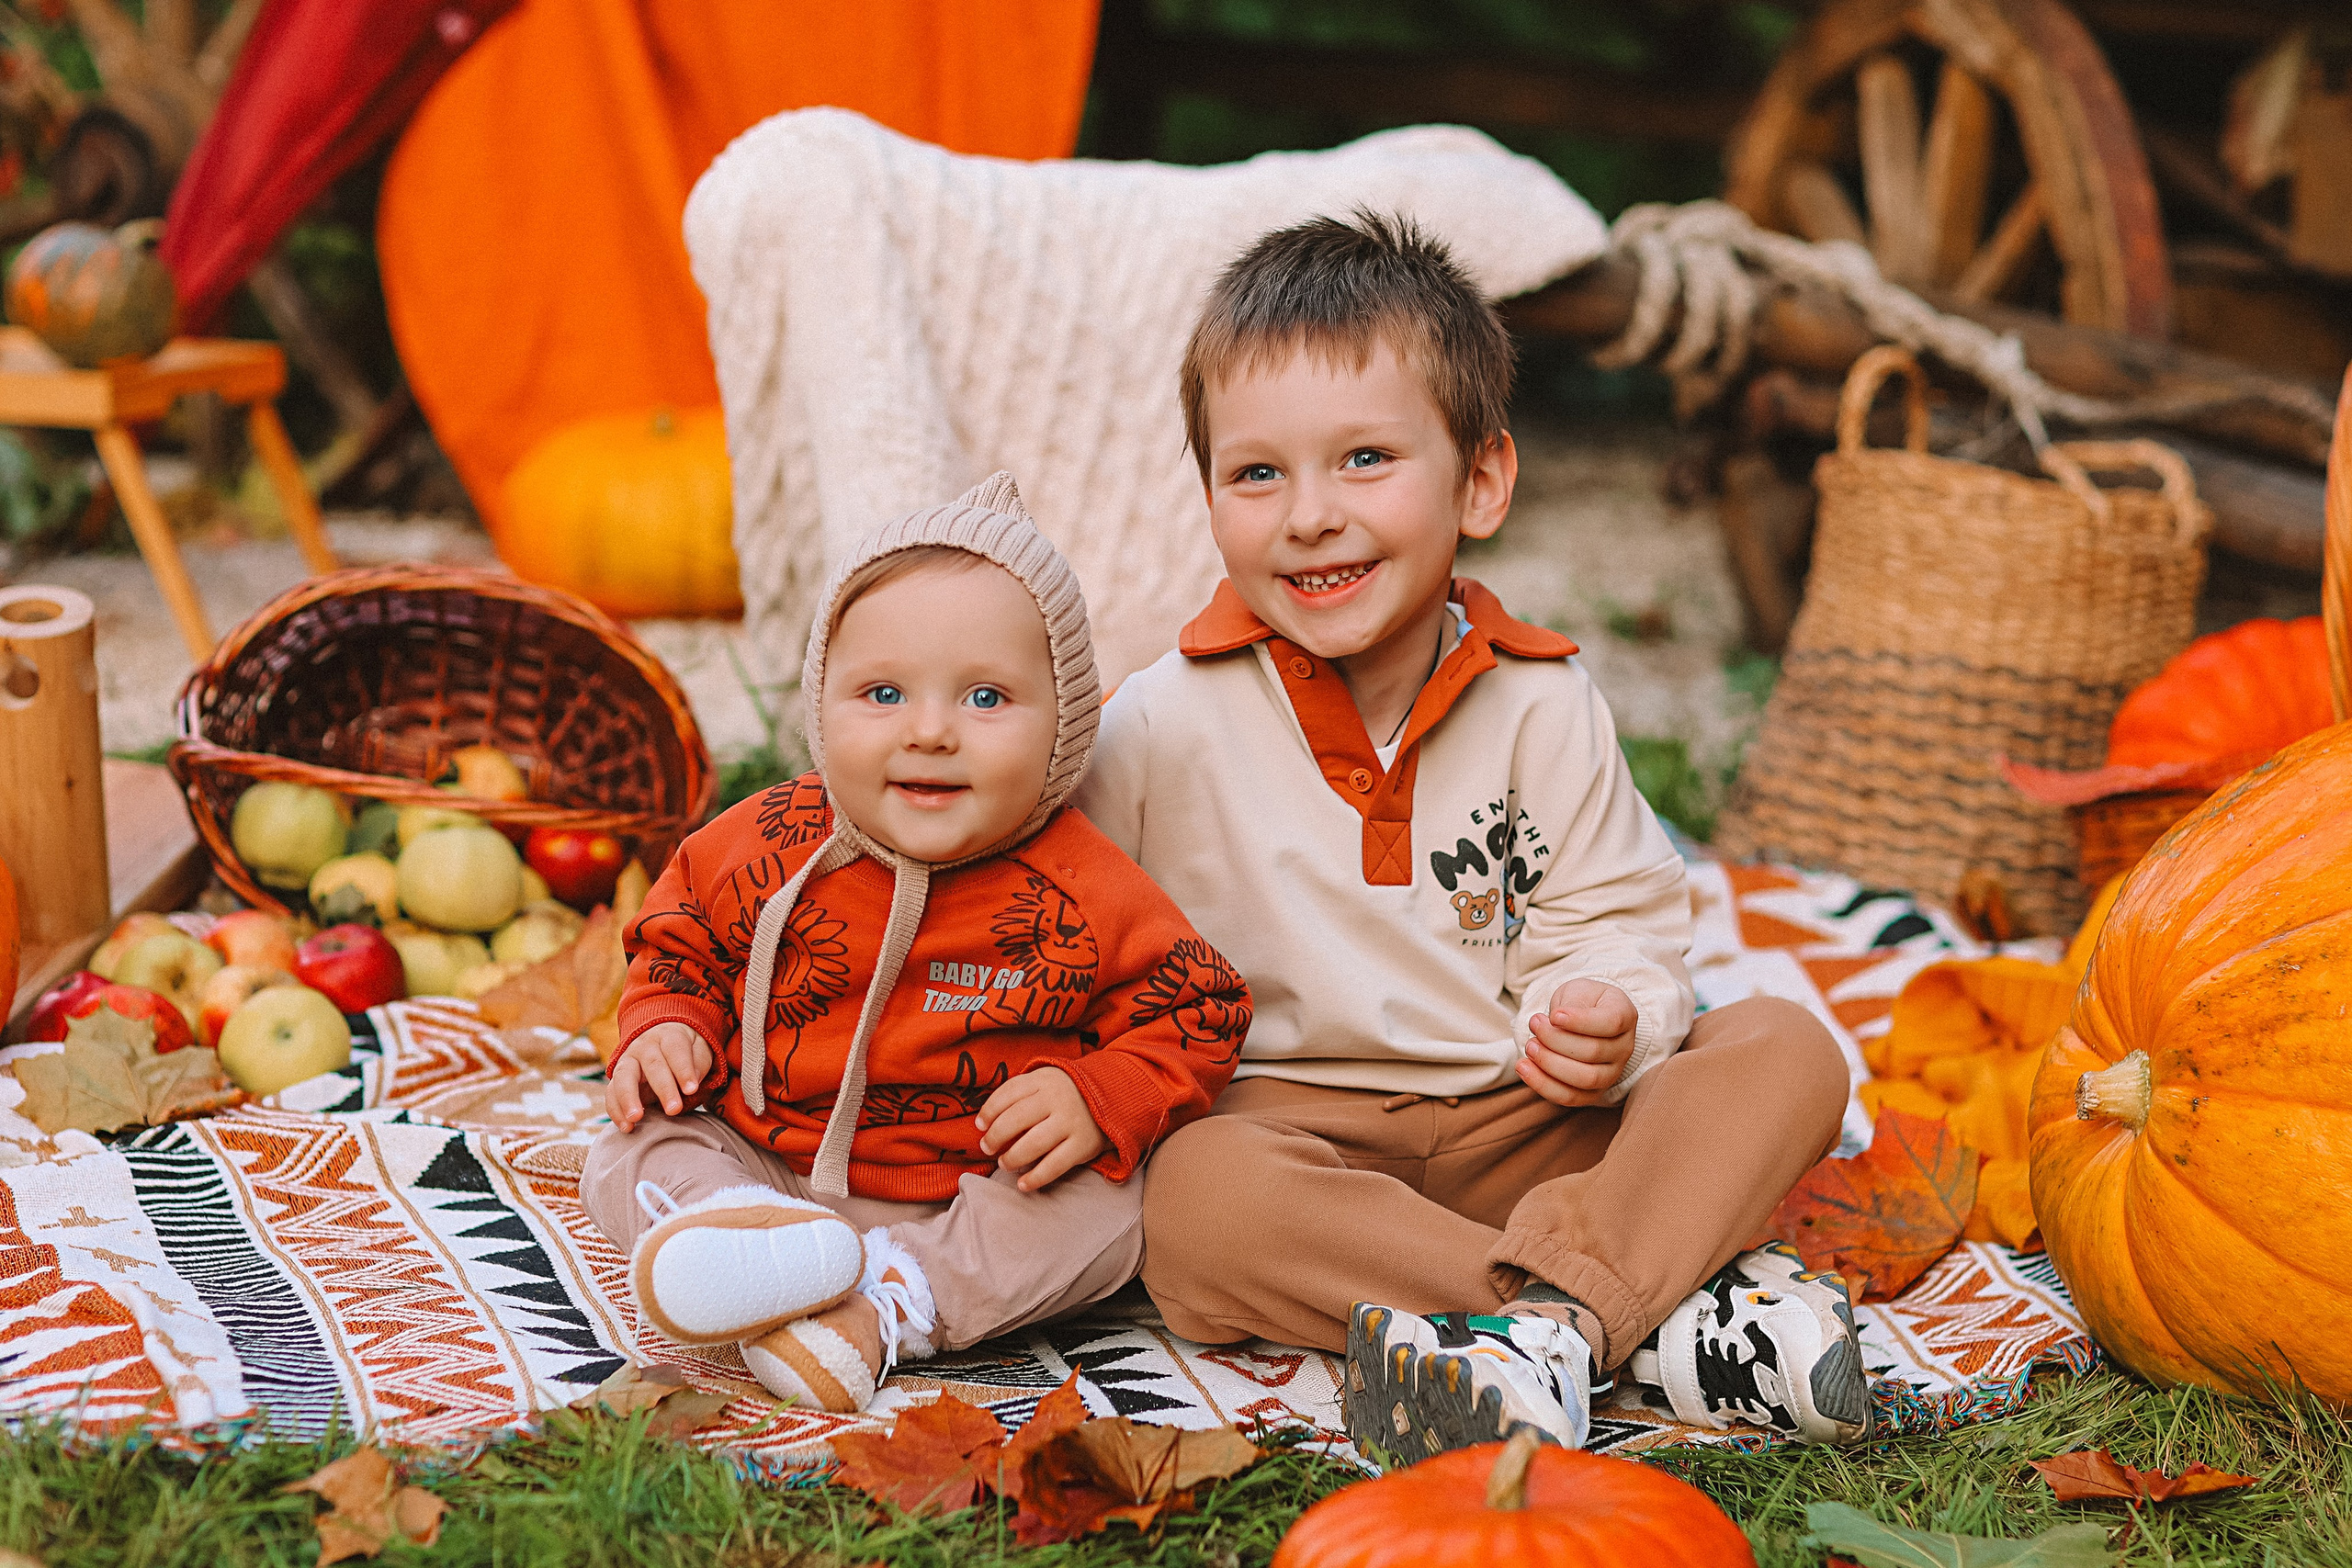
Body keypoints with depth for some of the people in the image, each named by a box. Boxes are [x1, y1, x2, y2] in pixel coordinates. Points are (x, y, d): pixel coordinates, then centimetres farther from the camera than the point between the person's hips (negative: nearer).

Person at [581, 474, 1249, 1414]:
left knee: (1103, 1211, -26)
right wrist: (665, 1027, -9)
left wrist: (1099, 1100, -25)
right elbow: (680, 940, 11)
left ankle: (887, 1307, -30)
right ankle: (753, 1236, -38)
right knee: (631, 1153, -13)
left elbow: (1195, 1015, -9)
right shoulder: (768, 849, -8)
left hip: (981, 1195, -2)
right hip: (765, 1164, 3)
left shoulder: (1083, 897, -16)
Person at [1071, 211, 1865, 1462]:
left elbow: (1615, 924, 3)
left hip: (1526, 1130, 3)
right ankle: (1665, 1306, -35)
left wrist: (1604, 1022, -19)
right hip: (1286, 1125, -2)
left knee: (1782, 1049, -14)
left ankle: (1550, 1311, -37)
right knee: (1193, 1203, -35)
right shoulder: (1164, 727, -5)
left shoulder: (1542, 704, 0)